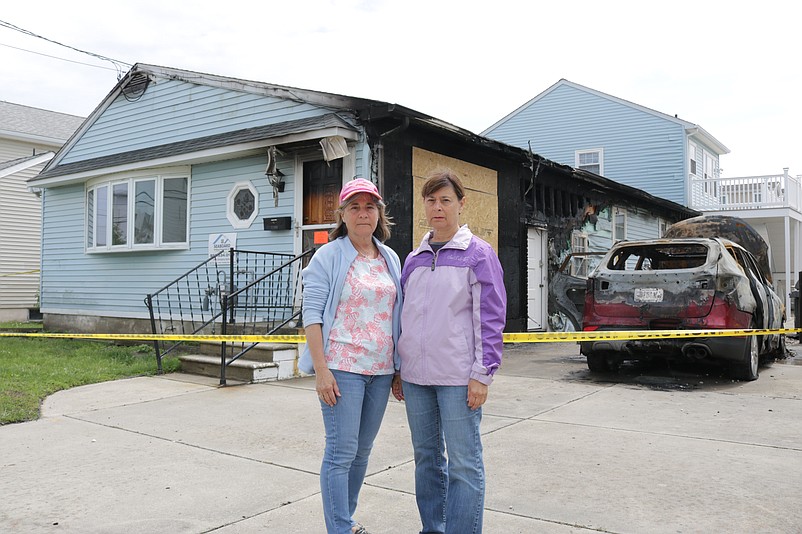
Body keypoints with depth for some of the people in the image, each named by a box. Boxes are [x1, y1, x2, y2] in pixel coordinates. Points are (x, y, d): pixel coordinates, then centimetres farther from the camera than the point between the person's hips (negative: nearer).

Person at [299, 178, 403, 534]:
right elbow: (312, 314, -9)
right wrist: (321, 369, -16)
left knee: (362, 450, 14)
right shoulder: (328, 257, -4)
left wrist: (399, 368, 12)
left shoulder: (390, 258, 12)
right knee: (341, 452, -4)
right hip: (342, 367, -5)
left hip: (381, 369, 6)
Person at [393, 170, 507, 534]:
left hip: (457, 377, -6)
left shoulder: (478, 254, -3)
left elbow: (490, 318, -7)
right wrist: (398, 370, 16)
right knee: (426, 457, 15)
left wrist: (482, 374, -13)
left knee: (463, 462, 0)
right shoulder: (414, 259, 13)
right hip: (415, 375, 6)